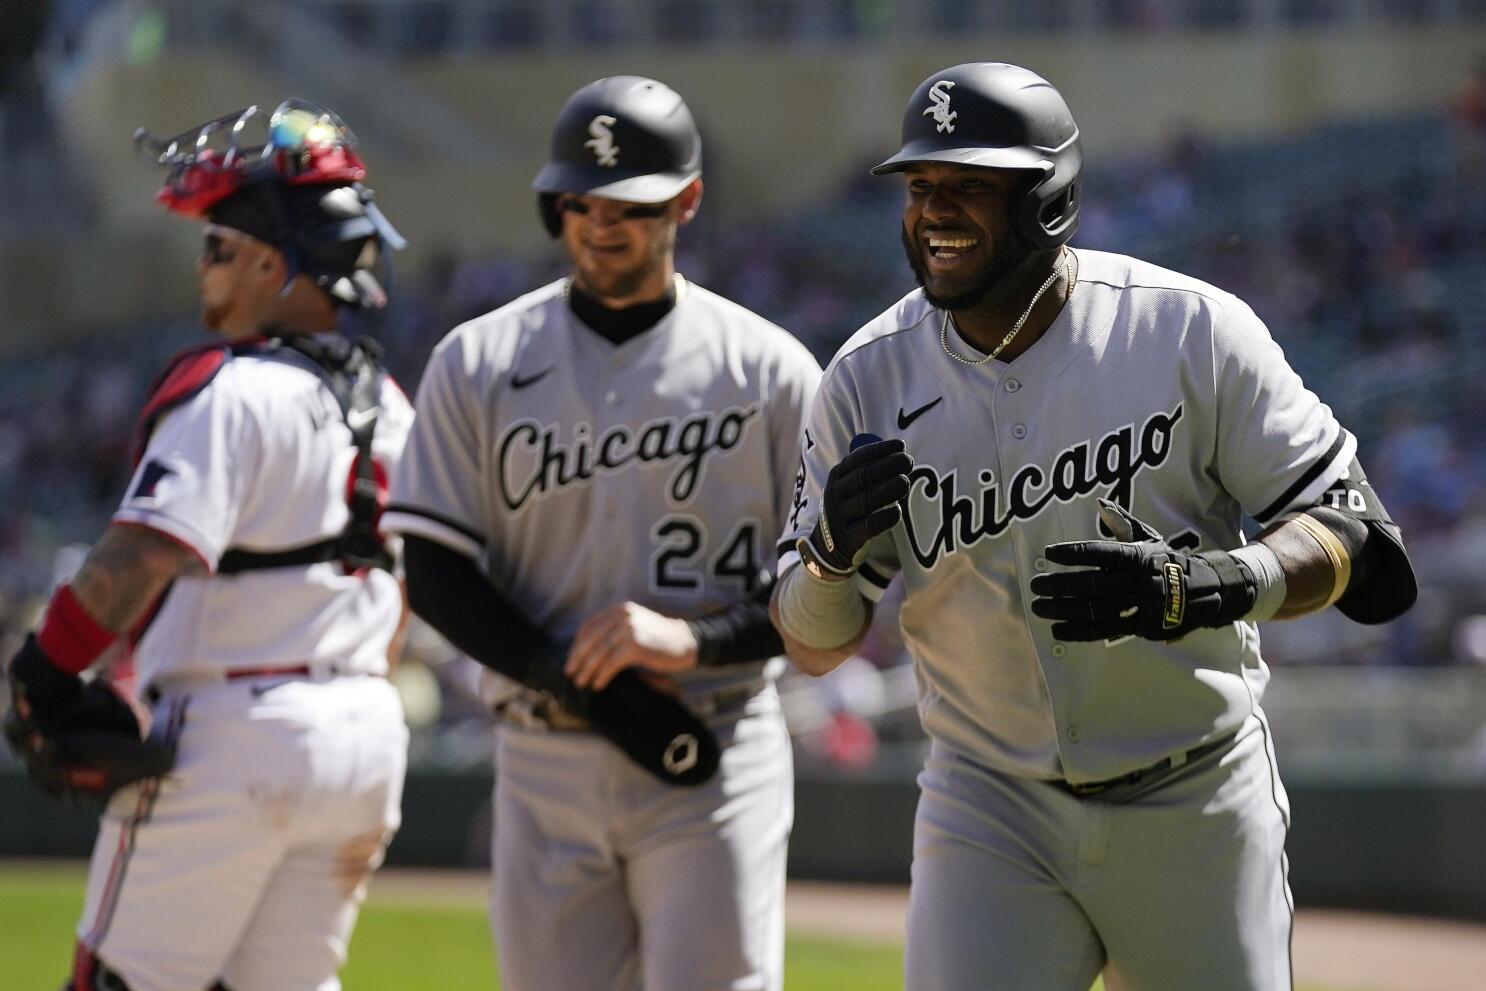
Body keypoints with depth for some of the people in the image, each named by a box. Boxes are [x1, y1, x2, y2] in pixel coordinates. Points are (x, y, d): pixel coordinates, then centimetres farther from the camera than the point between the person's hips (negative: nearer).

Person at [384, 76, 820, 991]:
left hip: (717, 764, -2)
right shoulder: (478, 363, 6)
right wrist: (575, 679, -11)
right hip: (545, 766, 2)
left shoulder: (768, 368, 2)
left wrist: (695, 639, -15)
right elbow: (435, 577, 2)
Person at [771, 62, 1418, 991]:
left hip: (1196, 805, -1)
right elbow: (811, 644, 2)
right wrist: (834, 549, -22)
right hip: (989, 806, 1)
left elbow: (1345, 530, -9)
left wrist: (1203, 585, -29)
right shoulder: (870, 378, -4)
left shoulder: (1190, 329, -10)